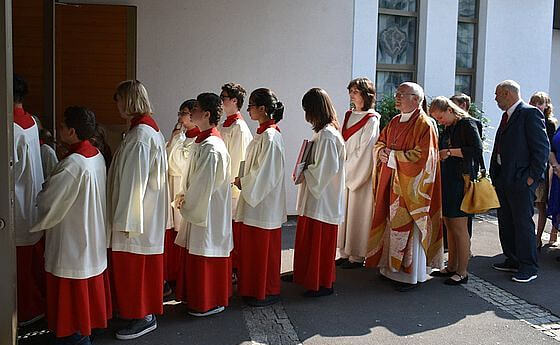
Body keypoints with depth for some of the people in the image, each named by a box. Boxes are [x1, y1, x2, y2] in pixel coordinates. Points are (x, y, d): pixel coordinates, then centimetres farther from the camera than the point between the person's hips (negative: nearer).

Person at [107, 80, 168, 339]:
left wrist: (125, 220, -19)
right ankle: (145, 311, 30)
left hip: (137, 214, -10)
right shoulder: (150, 129, 11)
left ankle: (143, 317, 13)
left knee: (135, 267, 1)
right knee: (142, 266, 18)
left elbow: (134, 181, -22)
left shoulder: (140, 135, -20)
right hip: (147, 214, 10)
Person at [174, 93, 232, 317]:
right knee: (197, 254, 18)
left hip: (207, 211, -10)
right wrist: (186, 197, 10)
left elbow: (204, 184, -22)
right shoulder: (204, 141, 8)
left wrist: (187, 203, -11)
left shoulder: (210, 147, -23)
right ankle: (198, 298, 32)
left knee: (206, 256, 3)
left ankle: (210, 303, 17)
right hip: (199, 207, 10)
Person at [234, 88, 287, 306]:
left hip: (265, 203, -10)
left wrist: (242, 182, -10)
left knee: (264, 249, 3)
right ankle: (252, 288, 30)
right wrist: (243, 180, 8)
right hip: (255, 199, 10)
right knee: (252, 246, 17)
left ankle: (267, 293, 16)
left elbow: (266, 174, -22)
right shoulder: (262, 134, 10)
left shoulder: (270, 137, -20)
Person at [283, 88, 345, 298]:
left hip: (323, 199, -10)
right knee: (306, 238, 21)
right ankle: (303, 275, 35)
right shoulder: (323, 132, 9)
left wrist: (304, 172, -12)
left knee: (320, 242, 3)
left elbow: (325, 170, -26)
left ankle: (323, 284, 16)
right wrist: (305, 170, 3)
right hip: (314, 197, 10)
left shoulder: (327, 136, -22)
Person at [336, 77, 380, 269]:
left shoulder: (371, 120, -10)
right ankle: (345, 253, 19)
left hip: (360, 174, -7)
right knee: (344, 213, 10)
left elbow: (364, 151, -15)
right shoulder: (349, 115, 12)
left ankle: (357, 256, 8)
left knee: (357, 215, -1)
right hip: (344, 173, 7)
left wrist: (347, 169, -11)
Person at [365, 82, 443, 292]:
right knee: (393, 224, 11)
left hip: (410, 185, -7)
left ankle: (411, 275, 7)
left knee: (408, 227, -3)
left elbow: (421, 156, -19)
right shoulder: (394, 122, 14)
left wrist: (392, 155, -13)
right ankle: (392, 267, 22)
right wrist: (382, 152, -5)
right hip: (391, 183, 7)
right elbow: (379, 144, 19)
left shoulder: (424, 125, -11)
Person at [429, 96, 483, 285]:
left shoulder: (468, 124, -8)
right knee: (449, 225, 11)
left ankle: (462, 272, 4)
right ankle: (451, 267, 21)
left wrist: (451, 152, -16)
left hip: (461, 181, -8)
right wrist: (439, 154, 3)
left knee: (459, 227, -4)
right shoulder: (448, 128, 16)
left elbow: (477, 149, -18)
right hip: (447, 181, 8)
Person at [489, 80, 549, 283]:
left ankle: (528, 267, 7)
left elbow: (542, 148, -15)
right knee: (505, 222, 14)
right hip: (503, 178, 9)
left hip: (521, 180, -9)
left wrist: (533, 176, -16)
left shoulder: (530, 114, -11)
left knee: (523, 223, -3)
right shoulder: (507, 116, 16)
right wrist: (495, 173, 13)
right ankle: (513, 260, 26)